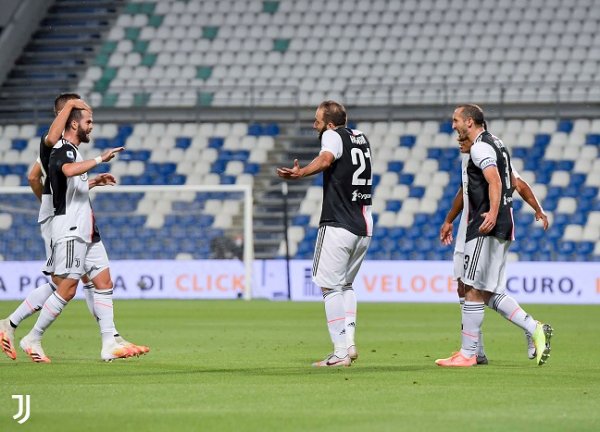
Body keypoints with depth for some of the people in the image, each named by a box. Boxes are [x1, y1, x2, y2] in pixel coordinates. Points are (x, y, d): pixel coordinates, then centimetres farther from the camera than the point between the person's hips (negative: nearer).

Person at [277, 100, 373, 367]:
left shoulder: (333, 136, -7)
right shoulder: (360, 137, 17)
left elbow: (326, 158, -30)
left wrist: (300, 173, -42)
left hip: (337, 226, -8)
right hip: (364, 226, 8)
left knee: (330, 287, -4)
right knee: (346, 284, 19)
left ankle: (341, 353, -8)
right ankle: (349, 343, 8)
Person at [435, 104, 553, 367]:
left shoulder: (480, 147, -9)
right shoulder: (496, 144, 21)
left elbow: (495, 181, -25)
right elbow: (513, 182, 31)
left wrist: (493, 213, -37)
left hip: (486, 229, -10)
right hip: (503, 228, 10)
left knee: (473, 291, -6)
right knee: (490, 294, 9)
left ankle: (468, 353, -5)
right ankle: (535, 329, -1)